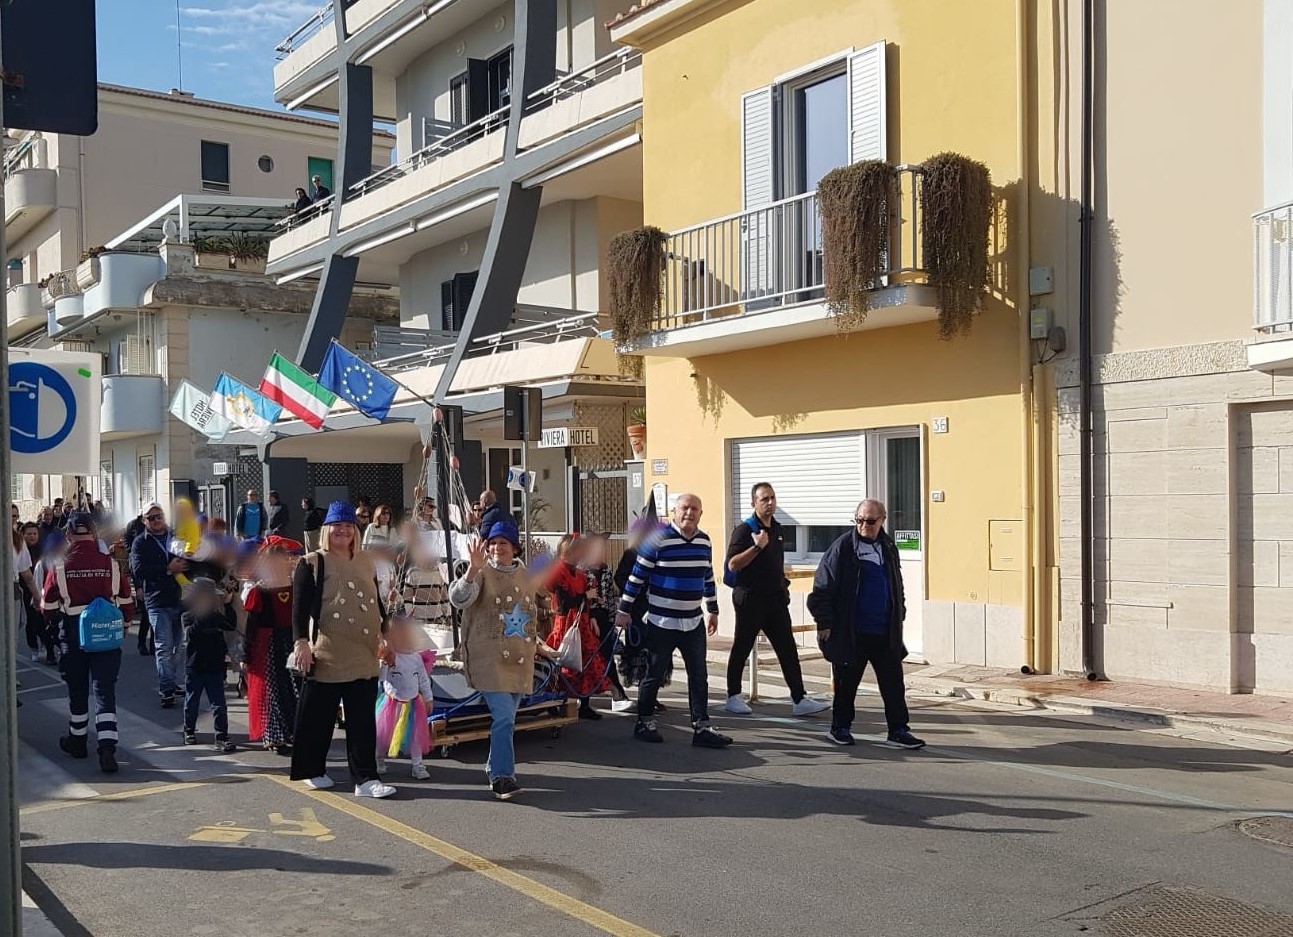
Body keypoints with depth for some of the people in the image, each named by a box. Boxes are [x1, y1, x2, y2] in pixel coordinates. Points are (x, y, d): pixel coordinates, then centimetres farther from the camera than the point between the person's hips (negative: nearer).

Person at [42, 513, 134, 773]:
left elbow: (48, 607, 0)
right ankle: (107, 748, -12)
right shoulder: (111, 565, -7)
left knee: (77, 690, 17)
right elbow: (126, 602, 2)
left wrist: (58, 624, 21)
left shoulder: (59, 568, -10)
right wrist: (123, 625, 21)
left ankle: (78, 741, 33)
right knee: (105, 691, 0)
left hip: (72, 635, 0)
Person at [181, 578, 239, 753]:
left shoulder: (215, 615, 7)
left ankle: (221, 737, -2)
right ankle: (189, 731, 33)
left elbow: (232, 626, 9)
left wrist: (228, 605, 0)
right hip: (194, 667, -3)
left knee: (219, 704, -2)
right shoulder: (188, 616, -8)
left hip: (215, 666, 3)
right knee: (192, 701, 14)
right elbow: (192, 631, -24)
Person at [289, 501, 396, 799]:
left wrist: (385, 635, 14)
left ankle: (365, 779, 3)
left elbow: (377, 602, 20)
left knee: (363, 720, 2)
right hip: (325, 656, -4)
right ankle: (311, 770, 24)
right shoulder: (312, 563, -2)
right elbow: (299, 607, -8)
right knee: (318, 716, 7)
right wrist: (302, 642, -18)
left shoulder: (365, 562, 14)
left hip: (363, 656, 4)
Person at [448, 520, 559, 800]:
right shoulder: (482, 573, -6)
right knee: (503, 717, -15)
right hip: (490, 658, -6)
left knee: (506, 718, 13)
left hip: (519, 658, 6)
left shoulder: (525, 576, 13)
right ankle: (502, 776, -11)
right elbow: (458, 599, -24)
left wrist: (537, 643, 16)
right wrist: (472, 570, -36)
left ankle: (495, 769, 27)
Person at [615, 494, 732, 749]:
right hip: (662, 622, -5)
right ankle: (644, 723, 21)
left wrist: (713, 610, 22)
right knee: (654, 675, 6)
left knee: (699, 677, 4)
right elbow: (637, 575, -8)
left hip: (693, 623, 5)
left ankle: (702, 728, 8)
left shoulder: (704, 541, 6)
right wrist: (624, 610, -7)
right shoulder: (658, 539, -12)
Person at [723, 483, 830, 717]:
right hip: (750, 599, -6)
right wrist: (757, 546, -27)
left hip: (776, 599, 6)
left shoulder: (777, 529, 12)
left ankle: (800, 700, 1)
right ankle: (733, 697, 18)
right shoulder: (744, 529, -11)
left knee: (788, 650, 1)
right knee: (742, 648, 6)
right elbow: (732, 564, -20)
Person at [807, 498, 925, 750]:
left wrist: (899, 617, 16)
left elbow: (897, 586, 21)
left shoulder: (888, 548, 9)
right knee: (846, 683, 7)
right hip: (850, 633, -4)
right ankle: (840, 727, 21)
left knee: (894, 682, 5)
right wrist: (824, 623, -11)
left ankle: (898, 731, 13)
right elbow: (823, 588, -8)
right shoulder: (842, 548, -8)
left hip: (885, 634, 5)